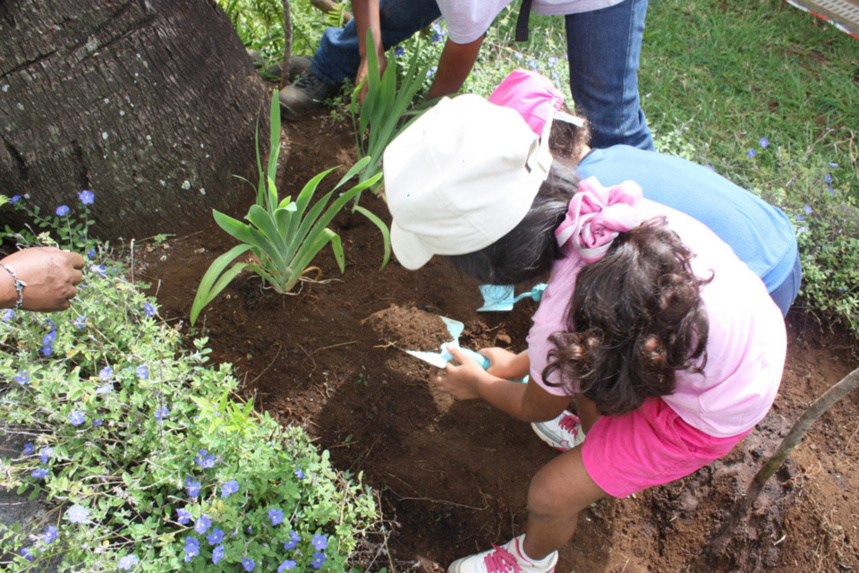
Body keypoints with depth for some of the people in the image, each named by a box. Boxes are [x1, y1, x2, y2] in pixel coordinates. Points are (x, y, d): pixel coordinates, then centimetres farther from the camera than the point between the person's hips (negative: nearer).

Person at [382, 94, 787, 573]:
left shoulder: (561, 323, -35)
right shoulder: (595, 204, -19)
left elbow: (538, 409, -7)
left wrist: (479, 384, 12)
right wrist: (521, 362, 16)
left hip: (716, 413, -7)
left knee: (550, 494, 6)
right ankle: (602, 446, 52)